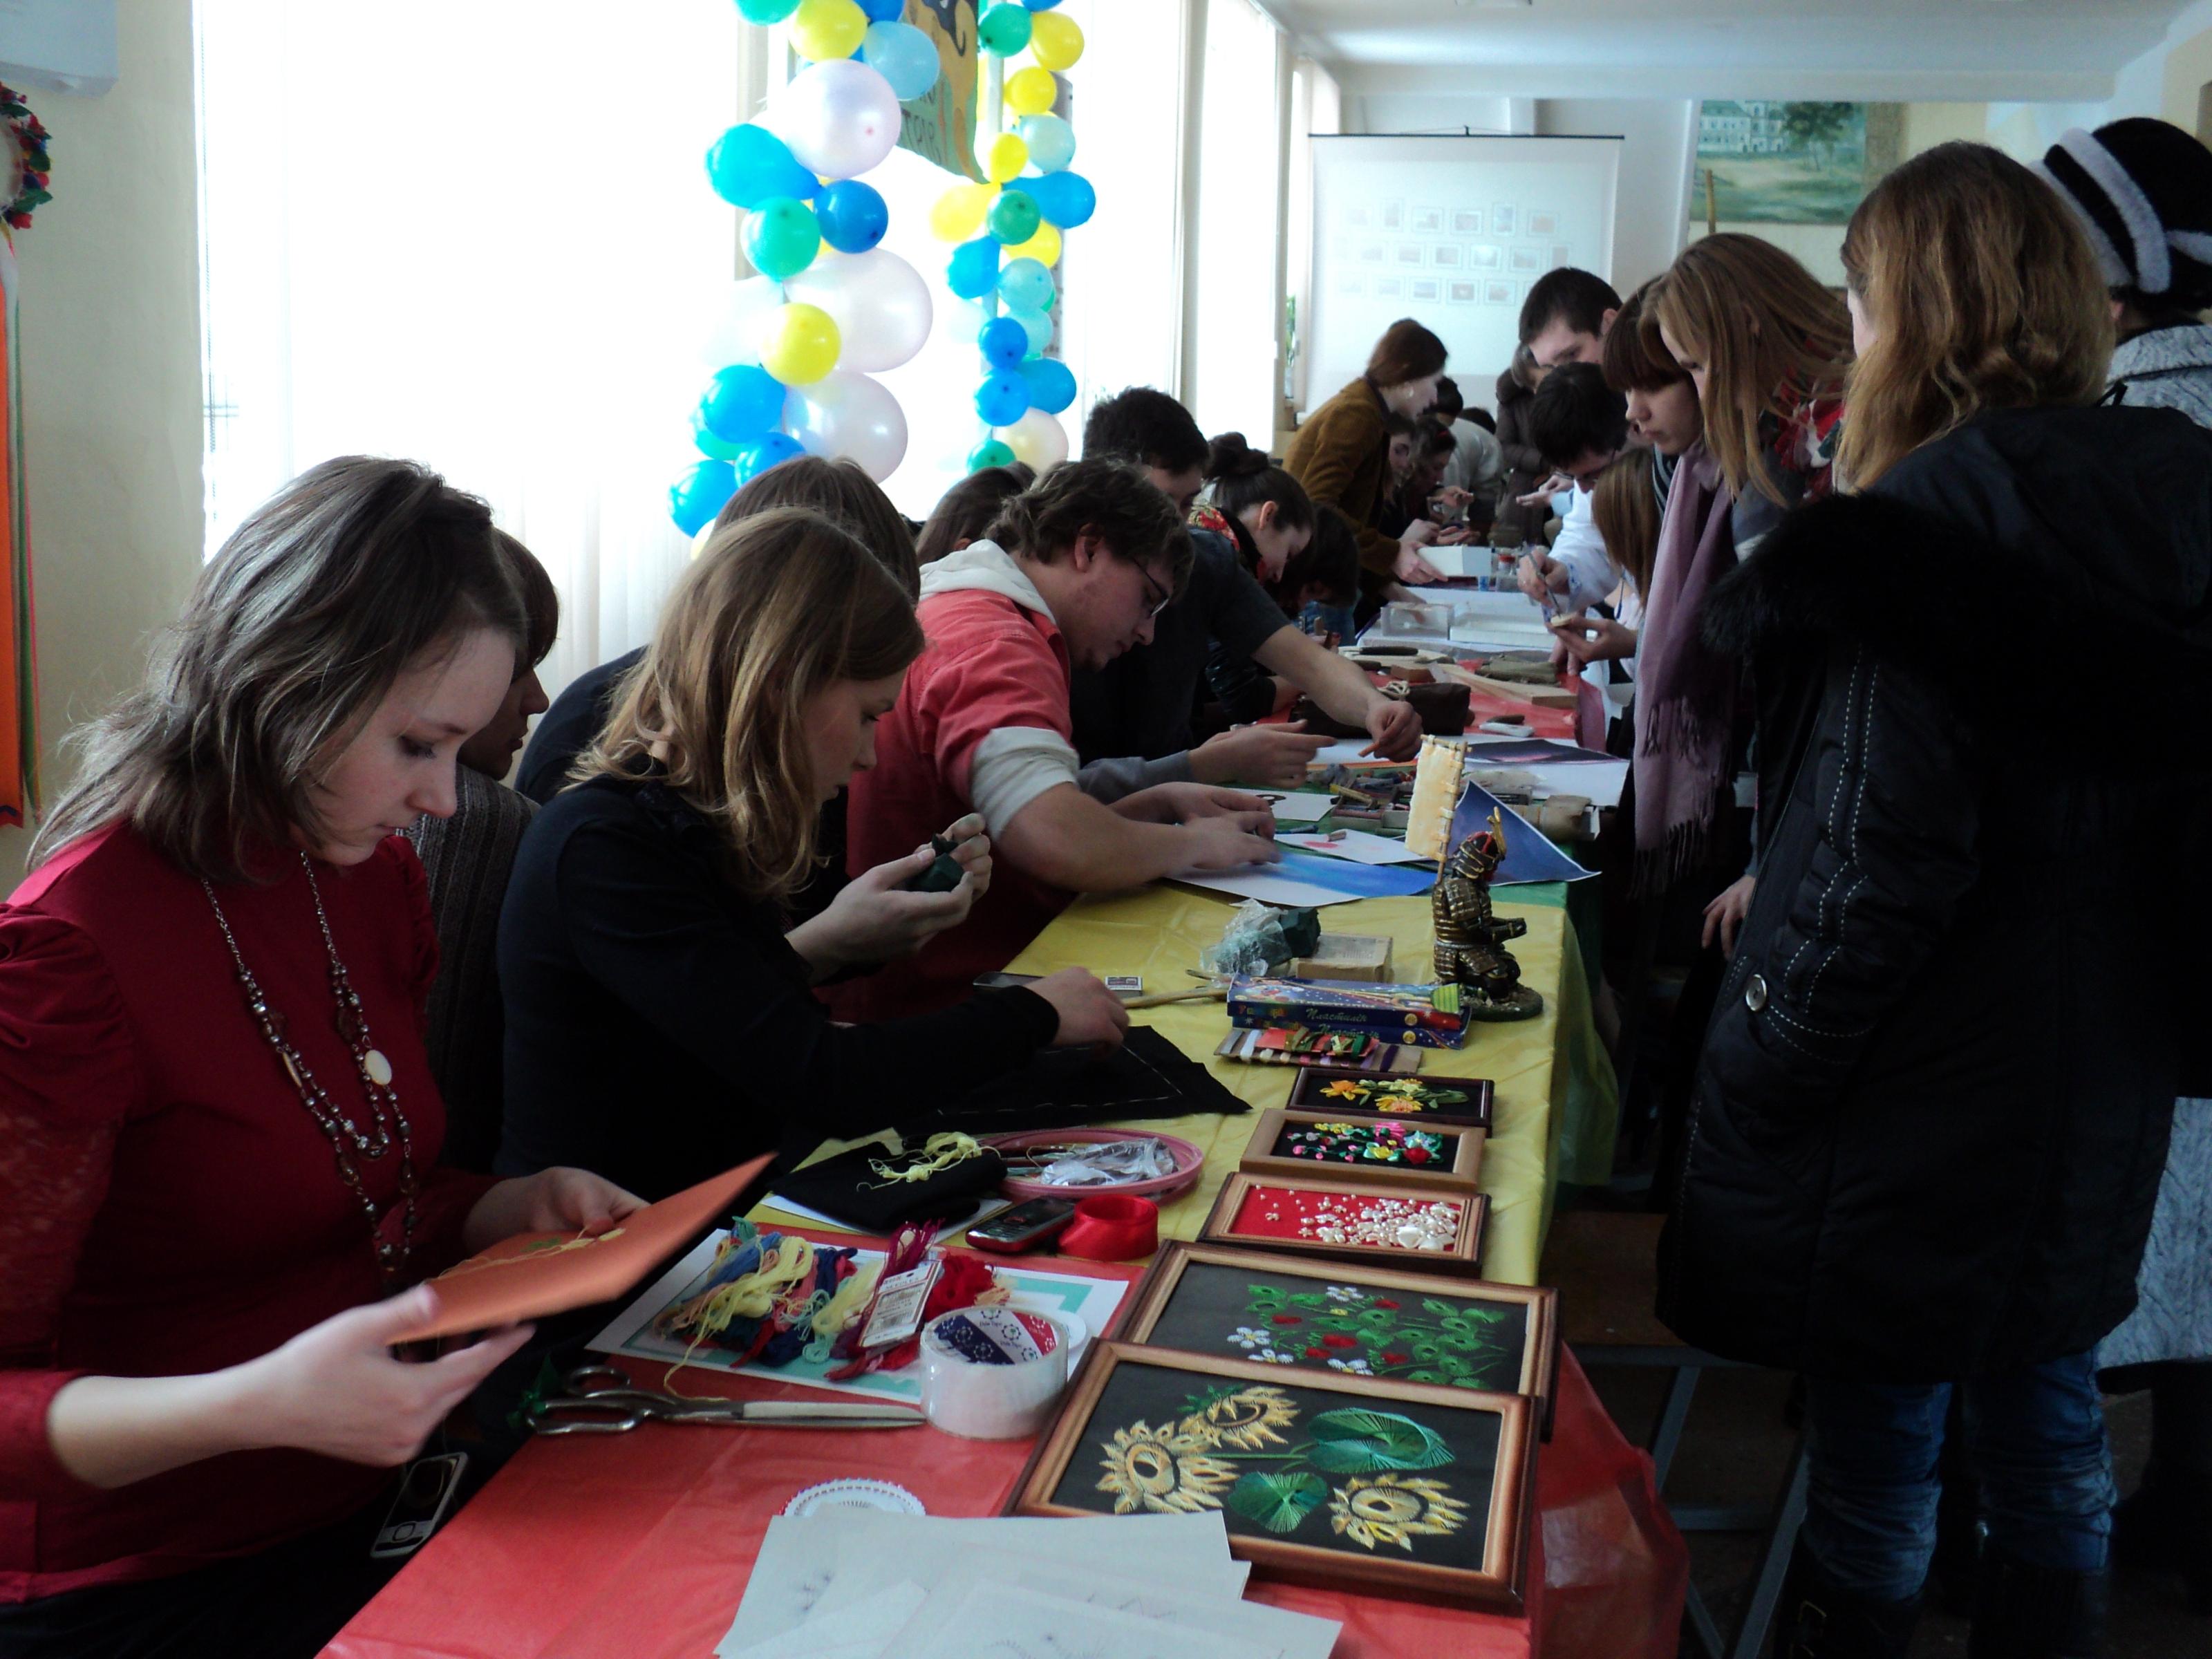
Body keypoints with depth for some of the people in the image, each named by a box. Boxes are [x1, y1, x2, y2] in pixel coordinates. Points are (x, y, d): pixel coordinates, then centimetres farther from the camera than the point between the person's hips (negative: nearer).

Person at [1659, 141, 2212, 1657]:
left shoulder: (1922, 526, -21)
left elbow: (1883, 869, -25)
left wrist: (1756, 1072, -13)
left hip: (1915, 1103, -7)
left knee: (1875, 1448, 9)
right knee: (2047, 1415, 22)